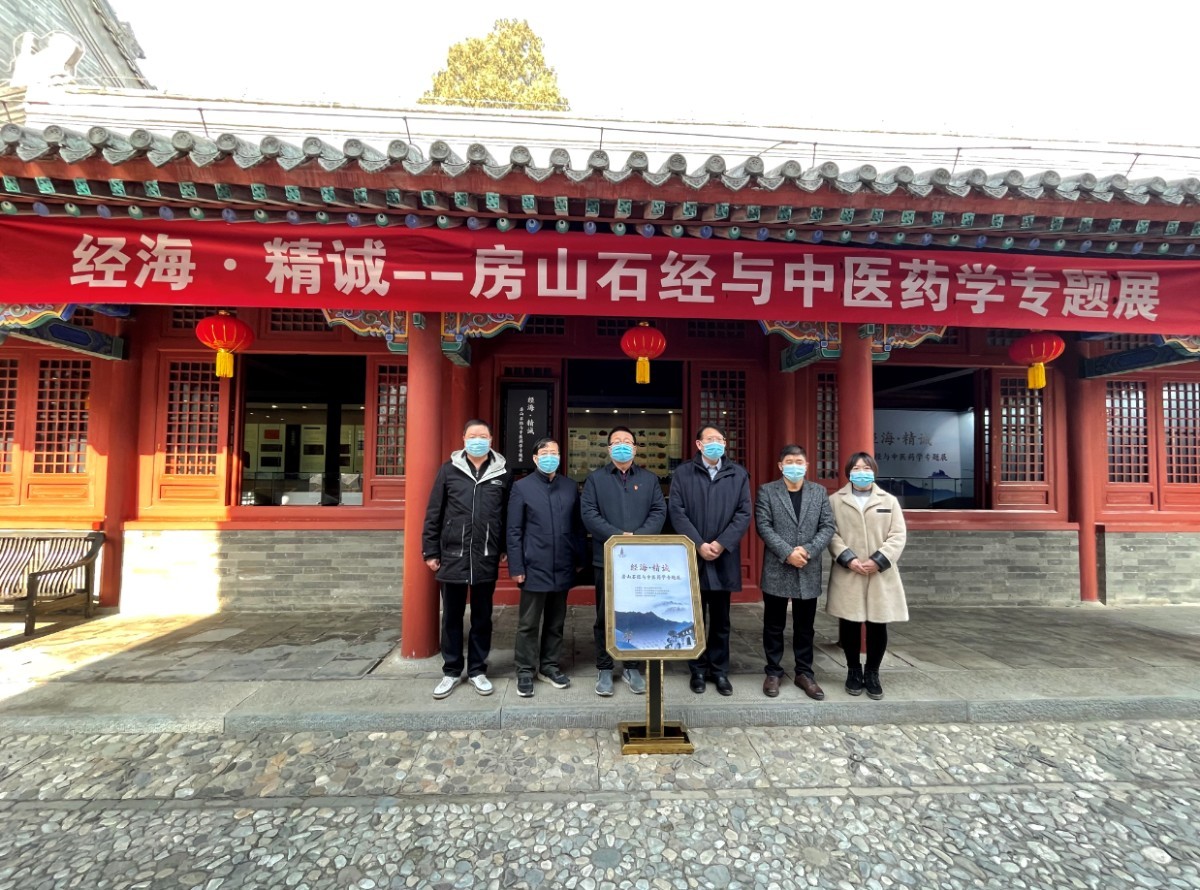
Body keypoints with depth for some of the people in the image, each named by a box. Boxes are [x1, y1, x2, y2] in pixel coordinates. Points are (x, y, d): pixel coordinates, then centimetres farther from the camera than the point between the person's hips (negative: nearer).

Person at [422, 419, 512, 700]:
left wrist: (508, 549, 1)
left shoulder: (502, 473, 1)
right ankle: (451, 671, 28)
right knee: (452, 617, 12)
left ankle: (477, 670, 27)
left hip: (486, 559, 0)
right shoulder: (449, 469, 0)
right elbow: (433, 513, 1)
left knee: (482, 617, 12)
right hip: (452, 556, 0)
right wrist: (430, 551, -1)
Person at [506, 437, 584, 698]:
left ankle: (550, 665, 30)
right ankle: (525, 670, 21)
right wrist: (516, 567, -8)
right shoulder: (522, 487, -2)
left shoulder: (571, 487, 6)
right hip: (534, 566, -3)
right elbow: (513, 531, -4)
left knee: (556, 621, 15)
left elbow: (578, 526, 10)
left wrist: (579, 559, 8)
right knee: (528, 623, 6)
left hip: (562, 567, 3)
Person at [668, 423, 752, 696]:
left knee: (720, 619, 12)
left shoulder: (739, 474, 6)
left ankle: (720, 670, 25)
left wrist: (721, 544, -12)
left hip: (724, 558, 1)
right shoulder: (683, 473, 1)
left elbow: (744, 513, -1)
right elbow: (677, 512, -6)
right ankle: (698, 670, 22)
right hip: (693, 557, -1)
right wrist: (699, 545, -13)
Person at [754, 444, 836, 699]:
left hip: (808, 572, 2)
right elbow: (763, 526, -9)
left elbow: (828, 527, 1)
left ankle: (804, 673, 27)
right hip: (776, 570, -2)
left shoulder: (819, 492, 8)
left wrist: (808, 551, -13)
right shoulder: (766, 491, -1)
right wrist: (787, 553, -18)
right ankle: (773, 672, 23)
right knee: (774, 626, 9)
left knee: (804, 627, 13)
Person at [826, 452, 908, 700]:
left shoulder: (889, 501, 9)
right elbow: (831, 533, -2)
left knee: (878, 626, 5)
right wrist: (848, 559, -15)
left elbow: (898, 535, 1)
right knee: (849, 625, 5)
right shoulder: (835, 500, 5)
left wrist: (878, 560, -12)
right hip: (847, 575, -1)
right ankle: (853, 671, 23)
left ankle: (872, 673, 23)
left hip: (881, 575, 1)